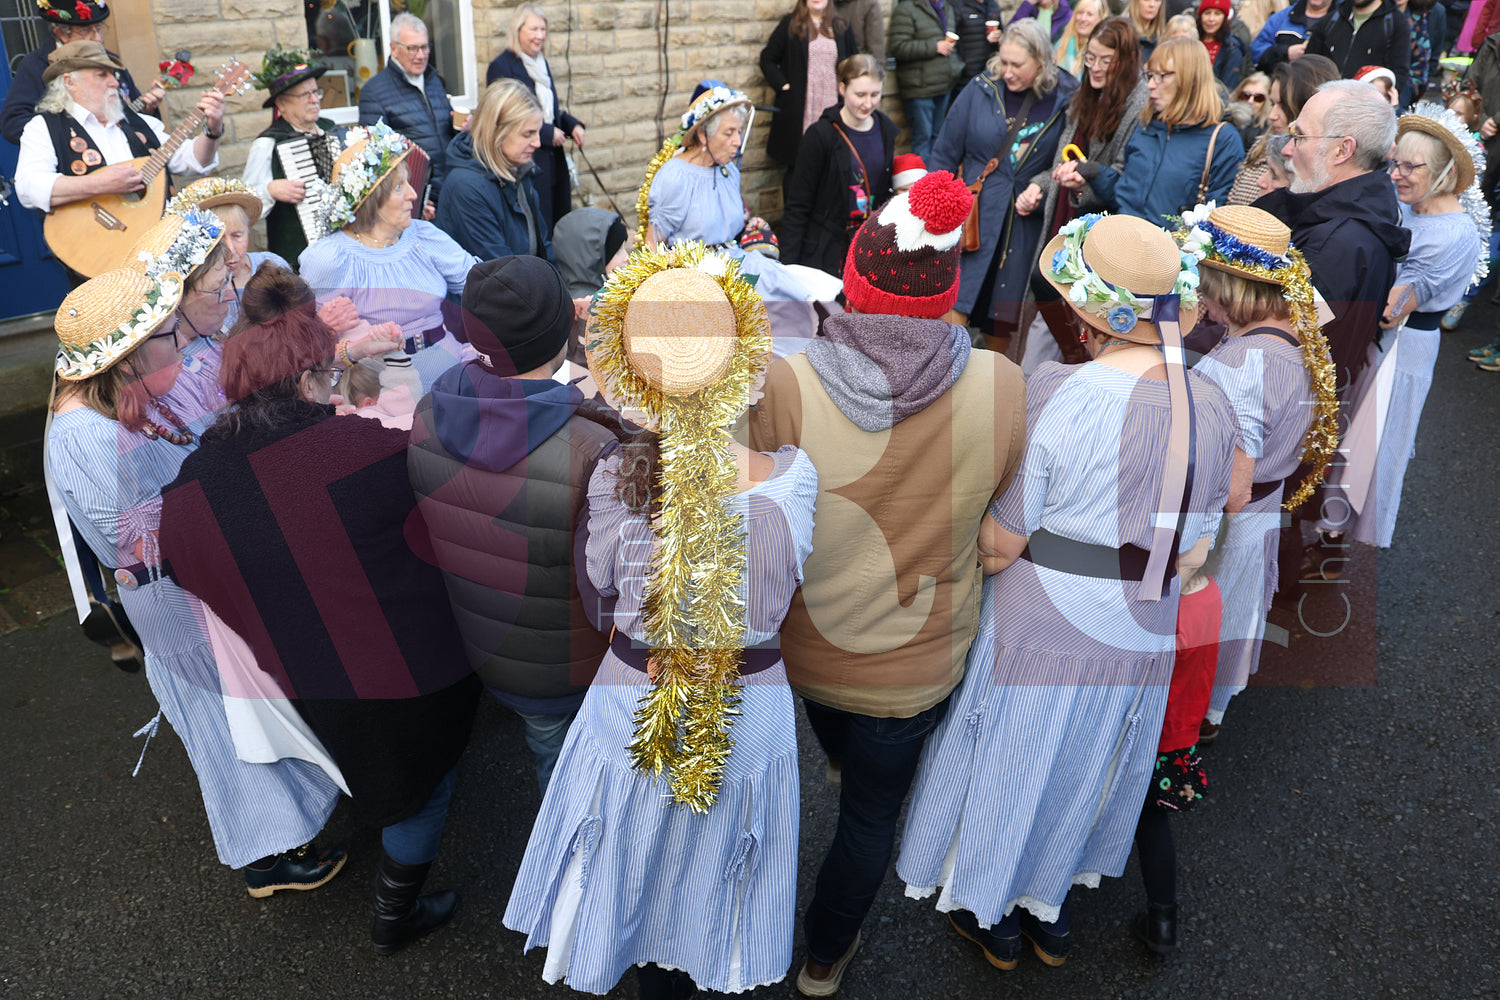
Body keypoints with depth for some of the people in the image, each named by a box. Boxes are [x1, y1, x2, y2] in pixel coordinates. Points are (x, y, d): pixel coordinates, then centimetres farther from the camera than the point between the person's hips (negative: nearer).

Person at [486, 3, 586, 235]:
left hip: (552, 160, 8)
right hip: (526, 162, -8)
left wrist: (573, 126, 5)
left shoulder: (541, 63, 16)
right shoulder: (501, 66, -10)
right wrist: (547, 133, -16)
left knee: (558, 220, 9)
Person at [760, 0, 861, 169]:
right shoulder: (790, 24, 5)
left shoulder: (840, 27, 15)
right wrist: (782, 85, -7)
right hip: (799, 108, -2)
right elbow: (767, 59, 5)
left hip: (832, 104, 2)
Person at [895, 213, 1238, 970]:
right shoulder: (1214, 410, -7)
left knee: (1011, 763, 19)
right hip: (1143, 643, 5)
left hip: (1042, 632, -5)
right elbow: (1195, 546, 4)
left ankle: (990, 917, 42)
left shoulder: (1057, 393, -25)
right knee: (1084, 770, 26)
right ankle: (1050, 910, 47)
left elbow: (1000, 543, -20)